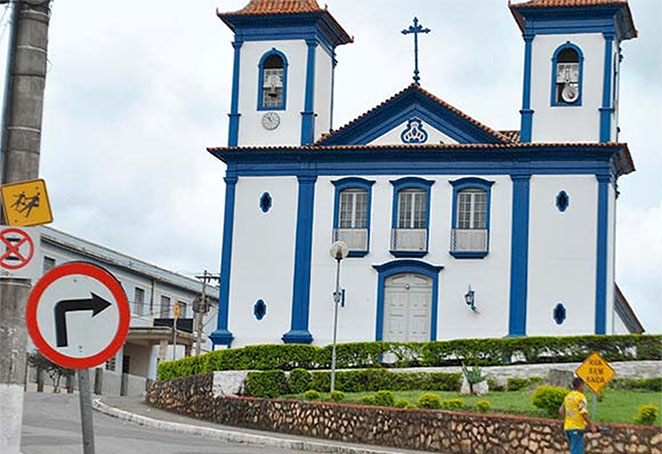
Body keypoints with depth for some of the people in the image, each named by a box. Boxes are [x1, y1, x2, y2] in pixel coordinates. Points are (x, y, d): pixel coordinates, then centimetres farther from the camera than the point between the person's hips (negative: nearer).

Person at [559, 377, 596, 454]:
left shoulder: (568, 396, 13)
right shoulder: (581, 397, -12)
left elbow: (561, 411, 20)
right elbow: (584, 414, -19)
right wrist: (591, 426, -10)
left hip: (567, 427, 8)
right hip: (577, 428, -8)